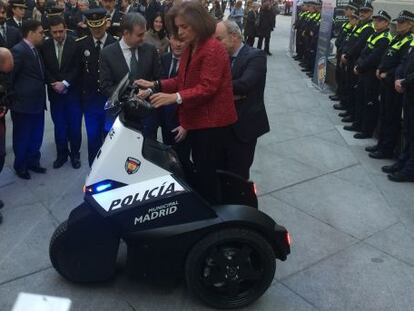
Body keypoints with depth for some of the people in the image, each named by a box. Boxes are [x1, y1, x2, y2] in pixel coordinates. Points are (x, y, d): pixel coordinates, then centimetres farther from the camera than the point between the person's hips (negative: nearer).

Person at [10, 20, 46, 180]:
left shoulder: (35, 49, 11)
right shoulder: (18, 50, -16)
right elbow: (9, 76, -13)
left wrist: (41, 97, 8)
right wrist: (12, 96, -4)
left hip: (37, 101, 8)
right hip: (23, 103, -7)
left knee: (36, 136, 16)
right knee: (22, 137, 8)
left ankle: (33, 162, 33)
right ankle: (20, 166, 24)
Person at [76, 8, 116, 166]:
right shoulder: (80, 44, 0)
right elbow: (77, 71, 7)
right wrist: (82, 93, 4)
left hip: (111, 99, -2)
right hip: (90, 100, 2)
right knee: (93, 138, 8)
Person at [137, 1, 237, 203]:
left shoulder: (213, 49, -16)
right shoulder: (190, 49, 16)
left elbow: (207, 88, -25)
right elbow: (183, 81, 14)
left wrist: (176, 98, -36)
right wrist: (155, 85, 1)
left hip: (213, 123, -10)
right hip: (196, 121, 10)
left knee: (209, 176, -5)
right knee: (199, 173, 19)